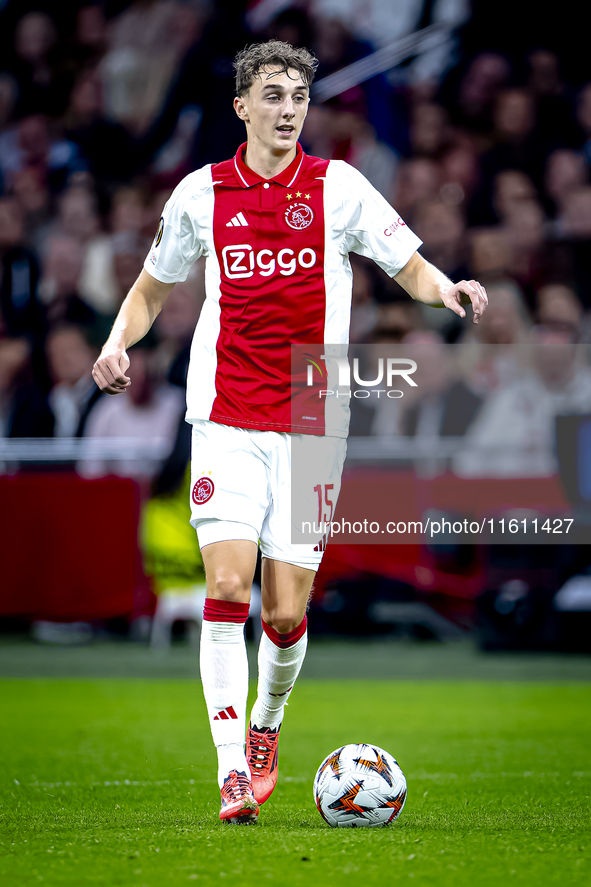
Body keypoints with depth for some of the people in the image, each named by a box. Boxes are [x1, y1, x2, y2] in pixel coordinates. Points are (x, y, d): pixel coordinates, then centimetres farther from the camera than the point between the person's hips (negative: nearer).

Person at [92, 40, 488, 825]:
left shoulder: (338, 186, 2)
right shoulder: (200, 193, 6)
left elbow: (410, 266, 3)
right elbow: (153, 286, 18)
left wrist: (445, 289, -19)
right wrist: (118, 341, 0)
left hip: (311, 428, 0)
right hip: (227, 422, 0)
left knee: (287, 613, 1)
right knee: (227, 590, -14)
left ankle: (266, 727, 30)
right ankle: (232, 771, -11)